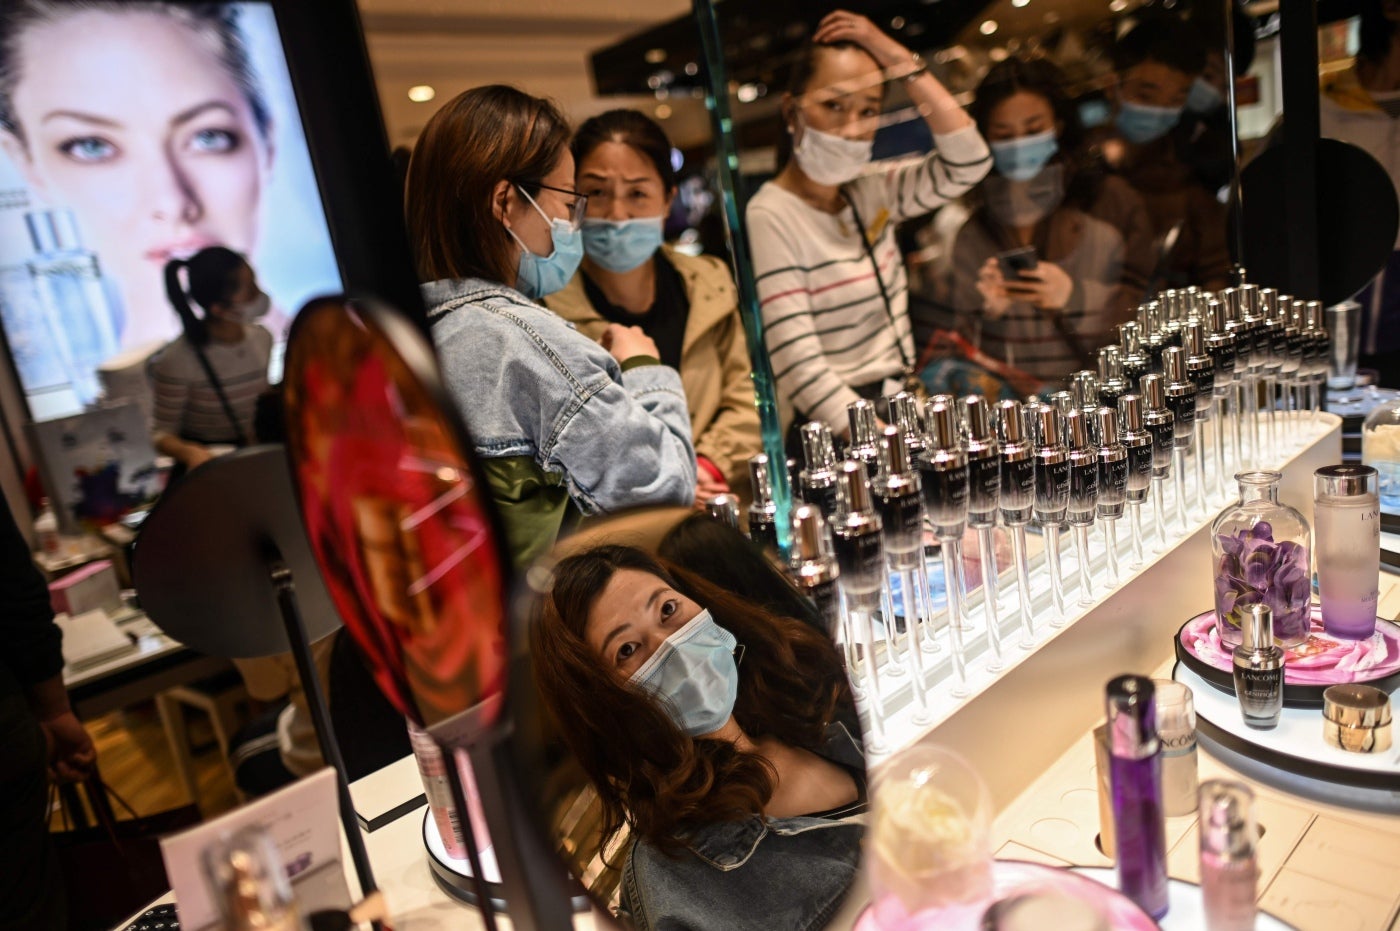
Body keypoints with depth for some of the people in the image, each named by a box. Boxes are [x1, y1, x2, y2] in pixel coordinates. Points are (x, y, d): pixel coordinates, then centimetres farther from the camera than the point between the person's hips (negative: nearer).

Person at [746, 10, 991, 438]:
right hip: (835, 438, -7)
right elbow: (801, 369, -19)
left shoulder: (871, 192, 10)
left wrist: (898, 59, 1)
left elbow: (968, 162, 3)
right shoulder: (770, 219, -12)